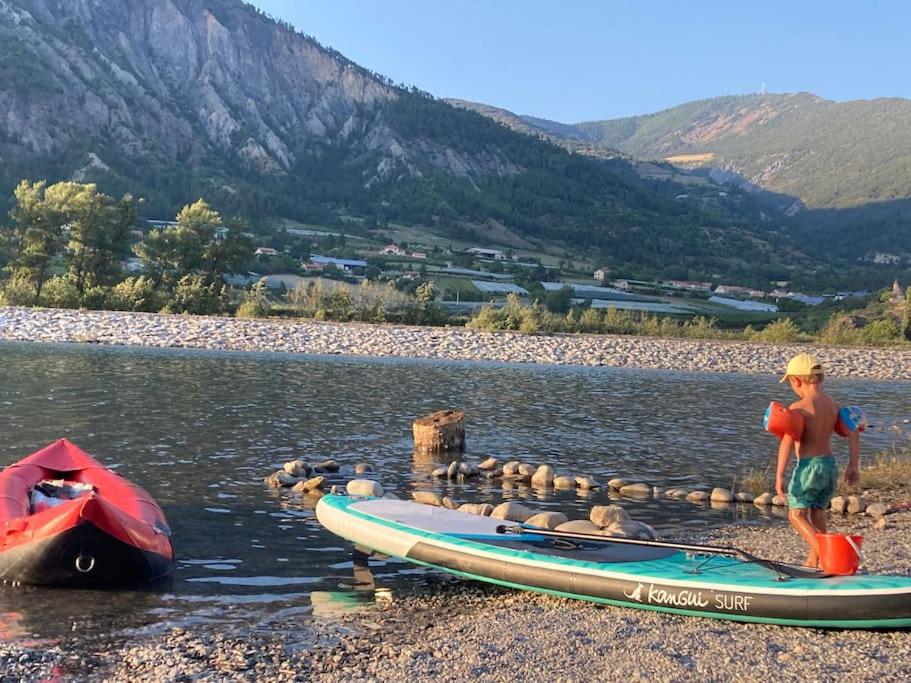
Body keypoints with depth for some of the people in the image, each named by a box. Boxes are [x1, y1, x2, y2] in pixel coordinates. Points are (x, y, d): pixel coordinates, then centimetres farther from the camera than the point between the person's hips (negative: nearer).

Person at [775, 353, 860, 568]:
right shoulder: (832, 406, 8)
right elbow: (853, 433, 5)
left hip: (809, 465, -7)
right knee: (817, 514, 19)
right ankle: (813, 561, 26)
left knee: (796, 514, 0)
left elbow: (787, 442, -20)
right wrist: (853, 466, 9)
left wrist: (779, 475, -20)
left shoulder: (798, 408, -13)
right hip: (830, 464, 7)